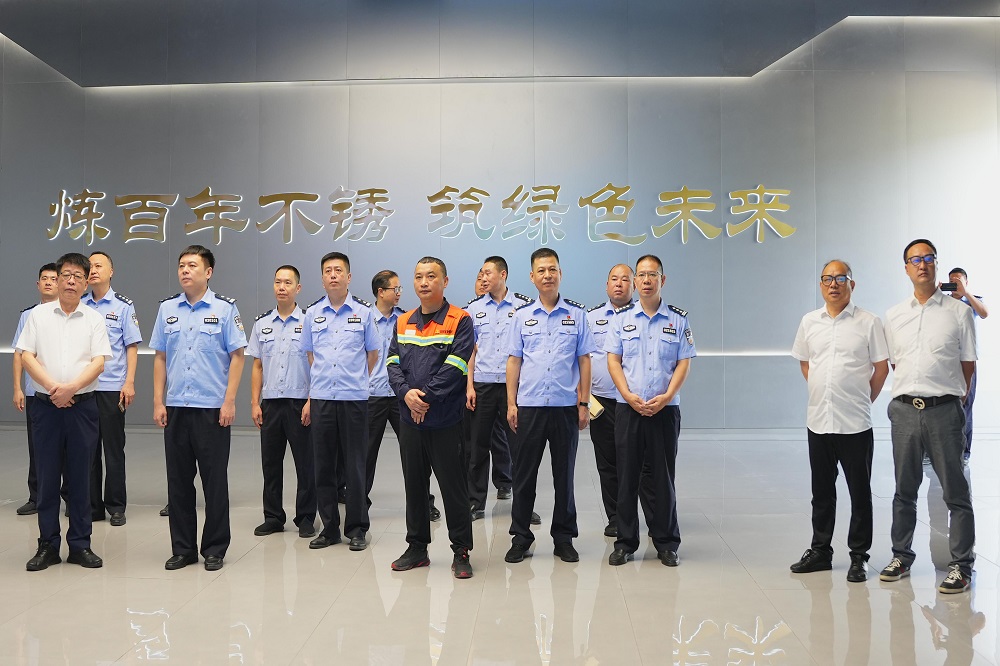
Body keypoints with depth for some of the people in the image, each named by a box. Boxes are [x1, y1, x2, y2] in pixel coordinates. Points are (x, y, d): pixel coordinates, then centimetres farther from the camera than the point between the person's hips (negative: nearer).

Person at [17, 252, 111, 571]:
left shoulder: (94, 319, 6)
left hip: (82, 405, 0)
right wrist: (52, 387, -14)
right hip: (46, 405, 0)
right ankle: (48, 545, 13)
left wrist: (71, 387, -17)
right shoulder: (38, 315, 6)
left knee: (80, 476, 4)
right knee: (47, 476, 4)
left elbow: (99, 362, -3)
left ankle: (80, 545, 13)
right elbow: (26, 357, -1)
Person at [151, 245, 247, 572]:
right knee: (178, 480, 8)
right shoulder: (167, 308, 8)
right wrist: (158, 402, 4)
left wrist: (229, 401, -10)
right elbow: (160, 357, 10)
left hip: (213, 408, -3)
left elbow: (237, 356, -3)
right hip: (176, 408, 4)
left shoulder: (225, 308, -2)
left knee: (215, 480, 3)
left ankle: (214, 549, 14)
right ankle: (182, 548, 20)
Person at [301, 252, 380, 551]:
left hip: (354, 398, -2)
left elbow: (372, 353, 10)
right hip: (321, 398, 3)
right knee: (324, 465, 6)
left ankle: (357, 529, 11)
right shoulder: (313, 313, 8)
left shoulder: (363, 311, 2)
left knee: (354, 466, 1)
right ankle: (329, 528, 17)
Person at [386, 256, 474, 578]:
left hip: (446, 419, -5)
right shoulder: (403, 323, 13)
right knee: (414, 486, 13)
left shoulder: (459, 321, -4)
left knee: (453, 487, 1)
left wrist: (426, 396, -17)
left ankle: (461, 552, 11)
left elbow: (454, 367, -14)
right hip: (409, 419, 5)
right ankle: (417, 547, 25)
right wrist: (406, 393, -13)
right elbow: (393, 363, 5)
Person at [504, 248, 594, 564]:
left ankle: (564, 538, 19)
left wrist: (584, 402, 0)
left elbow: (584, 360, 5)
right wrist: (511, 403, 1)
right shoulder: (522, 315, 5)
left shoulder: (577, 313, 4)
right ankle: (520, 536, 16)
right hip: (529, 406, 0)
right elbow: (514, 361, 7)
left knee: (564, 474, 8)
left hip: (566, 406, 0)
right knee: (524, 474, 5)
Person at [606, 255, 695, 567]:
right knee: (626, 476, 4)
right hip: (628, 408, 0)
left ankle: (667, 543, 17)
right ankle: (625, 541, 13)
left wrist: (666, 397, -12)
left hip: (665, 409, 0)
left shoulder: (678, 319, 4)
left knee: (664, 477, 5)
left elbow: (684, 363, 1)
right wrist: (629, 396, -11)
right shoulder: (622, 317, 6)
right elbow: (613, 360, 2)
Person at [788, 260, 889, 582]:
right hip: (818, 421, 4)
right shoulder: (809, 322, 7)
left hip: (855, 423, -4)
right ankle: (820, 551, 24)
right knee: (822, 492, 13)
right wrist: (822, 394, 12)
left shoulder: (868, 322, -4)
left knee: (860, 493, 5)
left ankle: (859, 556, 16)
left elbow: (881, 368, 0)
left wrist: (862, 400, 3)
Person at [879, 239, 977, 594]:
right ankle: (901, 557, 22)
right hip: (904, 408, 3)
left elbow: (968, 364, 7)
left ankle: (961, 565, 6)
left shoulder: (959, 311, 2)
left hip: (944, 409, -3)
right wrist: (911, 392, 12)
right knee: (904, 489, 12)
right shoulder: (894, 316, 11)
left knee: (955, 491, -1)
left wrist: (950, 393, 10)